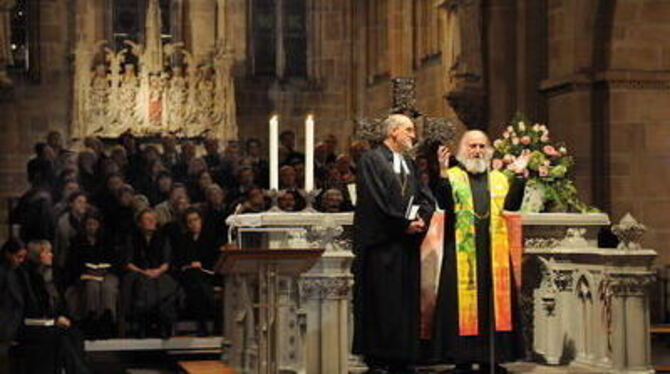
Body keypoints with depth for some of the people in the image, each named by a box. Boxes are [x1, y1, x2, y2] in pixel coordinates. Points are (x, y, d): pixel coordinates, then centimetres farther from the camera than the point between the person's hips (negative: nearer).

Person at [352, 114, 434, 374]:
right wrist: (404, 224, -13)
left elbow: (424, 197, 14)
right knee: (381, 301, -6)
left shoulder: (409, 163, 19)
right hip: (382, 243, -7)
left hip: (407, 243, 7)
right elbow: (376, 201, -14)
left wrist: (421, 219, -6)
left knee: (406, 301, 6)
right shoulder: (372, 160, -5)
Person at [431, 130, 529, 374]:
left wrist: (518, 176, -8)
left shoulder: (499, 178, 16)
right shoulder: (452, 176, 5)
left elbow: (511, 205, 0)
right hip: (461, 251, -3)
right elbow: (444, 202, -13)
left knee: (494, 301, 4)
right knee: (463, 301, -4)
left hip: (494, 253, 4)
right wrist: (443, 171, -24)